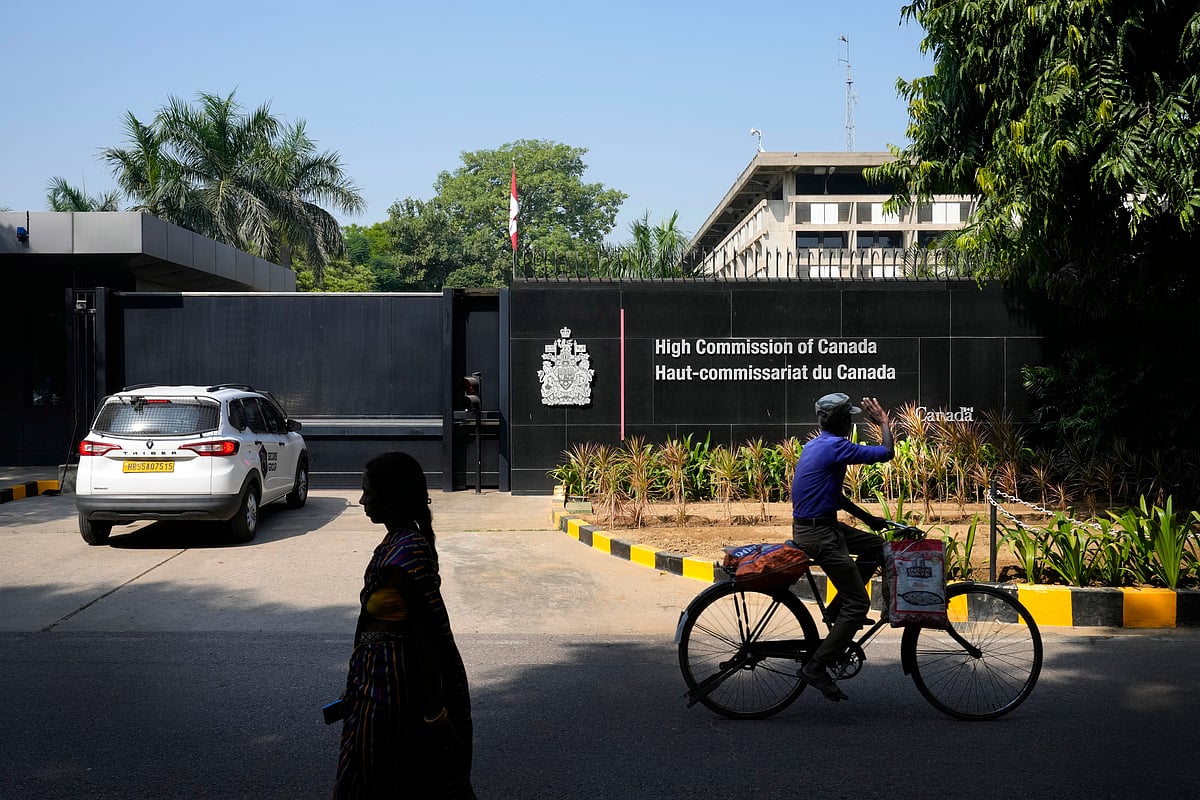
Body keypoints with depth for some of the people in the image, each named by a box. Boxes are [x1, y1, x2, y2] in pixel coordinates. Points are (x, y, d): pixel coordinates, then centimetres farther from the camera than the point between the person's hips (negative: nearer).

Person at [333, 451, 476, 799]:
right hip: (385, 677, 10)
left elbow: (432, 633, -25)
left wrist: (433, 711, -21)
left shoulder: (407, 555, -25)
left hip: (394, 685, -10)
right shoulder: (400, 540, 6)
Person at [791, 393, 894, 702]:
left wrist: (868, 518, 22)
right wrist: (883, 421, 3)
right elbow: (887, 453, -14)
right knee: (858, 603, -5)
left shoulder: (816, 445, 14)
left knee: (876, 545, 22)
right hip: (818, 533, -10)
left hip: (819, 524, 10)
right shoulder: (835, 446, -17)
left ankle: (836, 610, 20)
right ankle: (817, 667, -5)